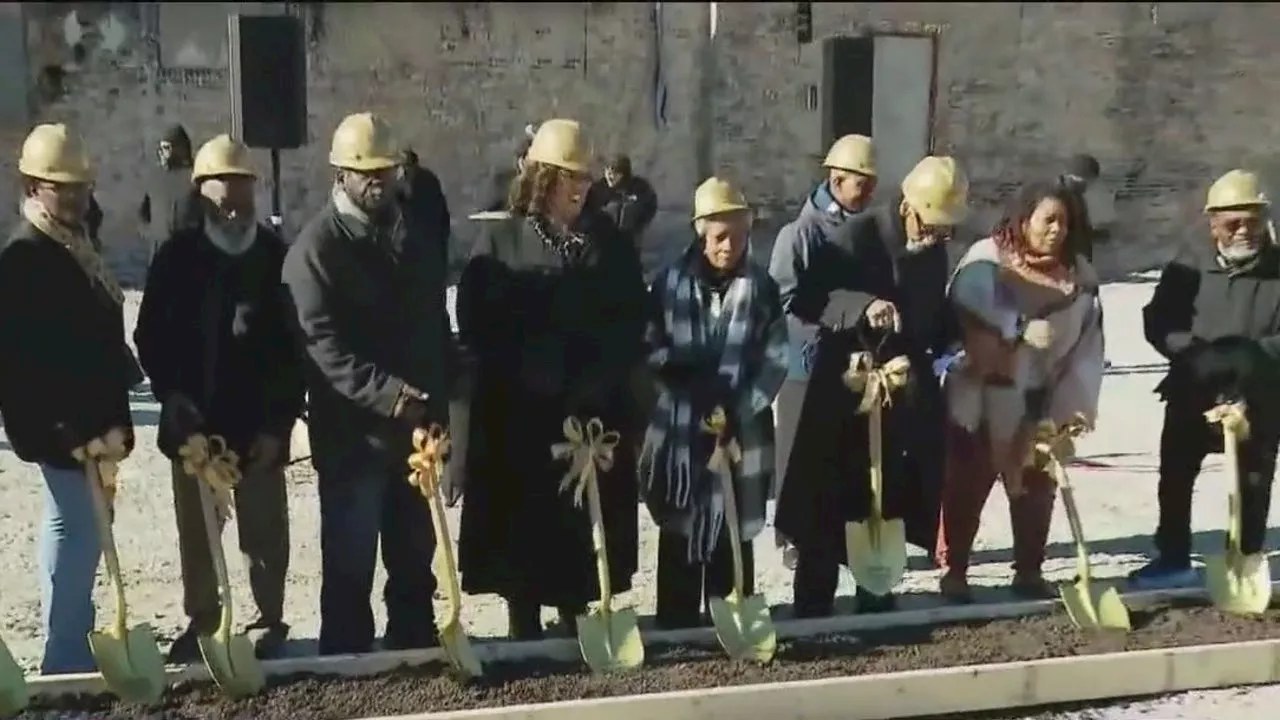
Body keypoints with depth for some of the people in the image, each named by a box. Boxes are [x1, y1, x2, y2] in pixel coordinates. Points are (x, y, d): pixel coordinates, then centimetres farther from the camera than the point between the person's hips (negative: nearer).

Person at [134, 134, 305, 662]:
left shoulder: (277, 256, -6)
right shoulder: (178, 255, -1)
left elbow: (296, 347, -6)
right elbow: (150, 335, 3)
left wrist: (278, 422, -9)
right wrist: (170, 393, -11)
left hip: (259, 424, -2)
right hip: (193, 422, 2)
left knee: (264, 532, 6)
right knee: (195, 530, 14)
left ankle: (269, 620, 21)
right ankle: (200, 621, 29)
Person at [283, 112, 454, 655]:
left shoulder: (414, 237, 13)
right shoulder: (316, 246, -8)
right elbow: (323, 342, -19)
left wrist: (440, 398, 10)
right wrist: (386, 393, -29)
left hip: (419, 426, 6)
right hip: (353, 432, -6)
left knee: (416, 561, 16)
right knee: (350, 565, 4)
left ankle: (417, 651, 29)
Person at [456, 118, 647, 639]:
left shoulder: (609, 243, 7)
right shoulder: (501, 240, -1)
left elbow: (633, 322, 6)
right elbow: (475, 323, -6)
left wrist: (604, 376, -7)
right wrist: (526, 373, -13)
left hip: (595, 412, 2)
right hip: (520, 413, -2)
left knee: (585, 527, 8)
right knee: (524, 527, 4)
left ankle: (577, 623, 22)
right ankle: (526, 632, 15)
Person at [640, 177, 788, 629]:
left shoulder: (761, 288, 2)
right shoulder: (672, 282, -1)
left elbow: (776, 358, -2)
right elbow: (651, 347, 0)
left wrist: (740, 407, -12)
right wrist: (686, 373, -16)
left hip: (742, 430, 1)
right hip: (681, 427, 0)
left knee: (733, 536, 9)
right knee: (679, 536, 7)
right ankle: (677, 629, 18)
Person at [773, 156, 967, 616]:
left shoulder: (935, 252, 7)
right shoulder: (856, 238, -12)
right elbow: (804, 301, -19)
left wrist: (945, 348, 0)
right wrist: (862, 306, -33)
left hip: (907, 393, 6)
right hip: (846, 391, -6)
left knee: (890, 502, 12)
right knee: (827, 505, -2)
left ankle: (877, 597, 24)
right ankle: (813, 607, 6)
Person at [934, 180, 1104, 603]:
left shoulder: (1080, 274, 5)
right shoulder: (986, 259, -8)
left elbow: (1088, 344, 2)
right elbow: (967, 312, -24)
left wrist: (1079, 403, -5)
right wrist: (1021, 329, -33)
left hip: (1044, 402, 4)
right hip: (983, 397, -4)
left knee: (1036, 489, 13)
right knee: (967, 487, 4)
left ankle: (1029, 572, 27)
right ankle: (953, 572, 15)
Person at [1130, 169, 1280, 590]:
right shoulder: (1190, 264, -3)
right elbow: (1157, 322, -7)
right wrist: (1197, 354, -22)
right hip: (1192, 393, 2)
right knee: (1175, 478, 9)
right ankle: (1173, 559, 23)